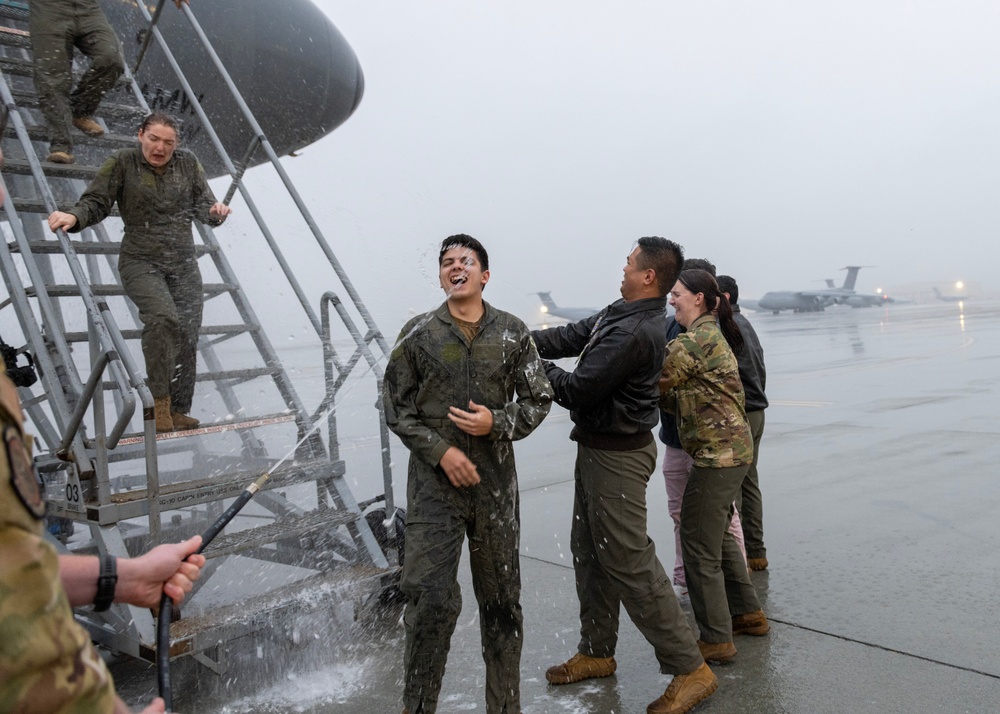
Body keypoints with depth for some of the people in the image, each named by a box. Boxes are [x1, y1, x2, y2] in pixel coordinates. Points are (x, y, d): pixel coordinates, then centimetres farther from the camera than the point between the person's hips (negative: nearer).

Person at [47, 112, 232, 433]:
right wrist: (74, 216, -24)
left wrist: (214, 211, -16)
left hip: (184, 265, 4)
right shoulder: (122, 163, -2)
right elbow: (96, 202, -3)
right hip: (141, 263, -4)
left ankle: (178, 411, 14)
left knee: (187, 337, 0)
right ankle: (161, 400, -15)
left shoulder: (187, 162, 6)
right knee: (162, 317, -30)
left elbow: (201, 203, 7)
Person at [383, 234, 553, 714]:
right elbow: (398, 408, 2)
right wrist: (440, 451, -9)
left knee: (501, 599, 12)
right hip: (434, 482, -1)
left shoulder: (513, 332, 3)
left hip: (496, 483, 2)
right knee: (432, 599, -5)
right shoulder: (418, 334, 1)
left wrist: (497, 423, -12)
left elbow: (538, 400, 6)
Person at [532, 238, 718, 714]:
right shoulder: (620, 314, 7)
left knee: (628, 561, -4)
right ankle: (596, 652, 34)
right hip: (597, 448, 10)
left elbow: (578, 390, -23)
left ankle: (689, 670, 9)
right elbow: (571, 337, 10)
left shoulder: (636, 333, -25)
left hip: (617, 455, -10)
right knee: (589, 550, 18)